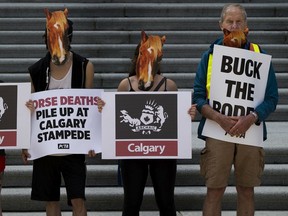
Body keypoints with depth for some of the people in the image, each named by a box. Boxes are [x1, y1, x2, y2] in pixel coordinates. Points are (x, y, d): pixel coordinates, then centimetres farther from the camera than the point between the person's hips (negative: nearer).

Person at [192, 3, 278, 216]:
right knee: (215, 191, -1)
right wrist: (219, 118, -16)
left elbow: (272, 98, 2)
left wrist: (251, 118, -16)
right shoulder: (210, 55, 5)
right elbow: (198, 97, 1)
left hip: (250, 132, 1)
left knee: (247, 191, 8)